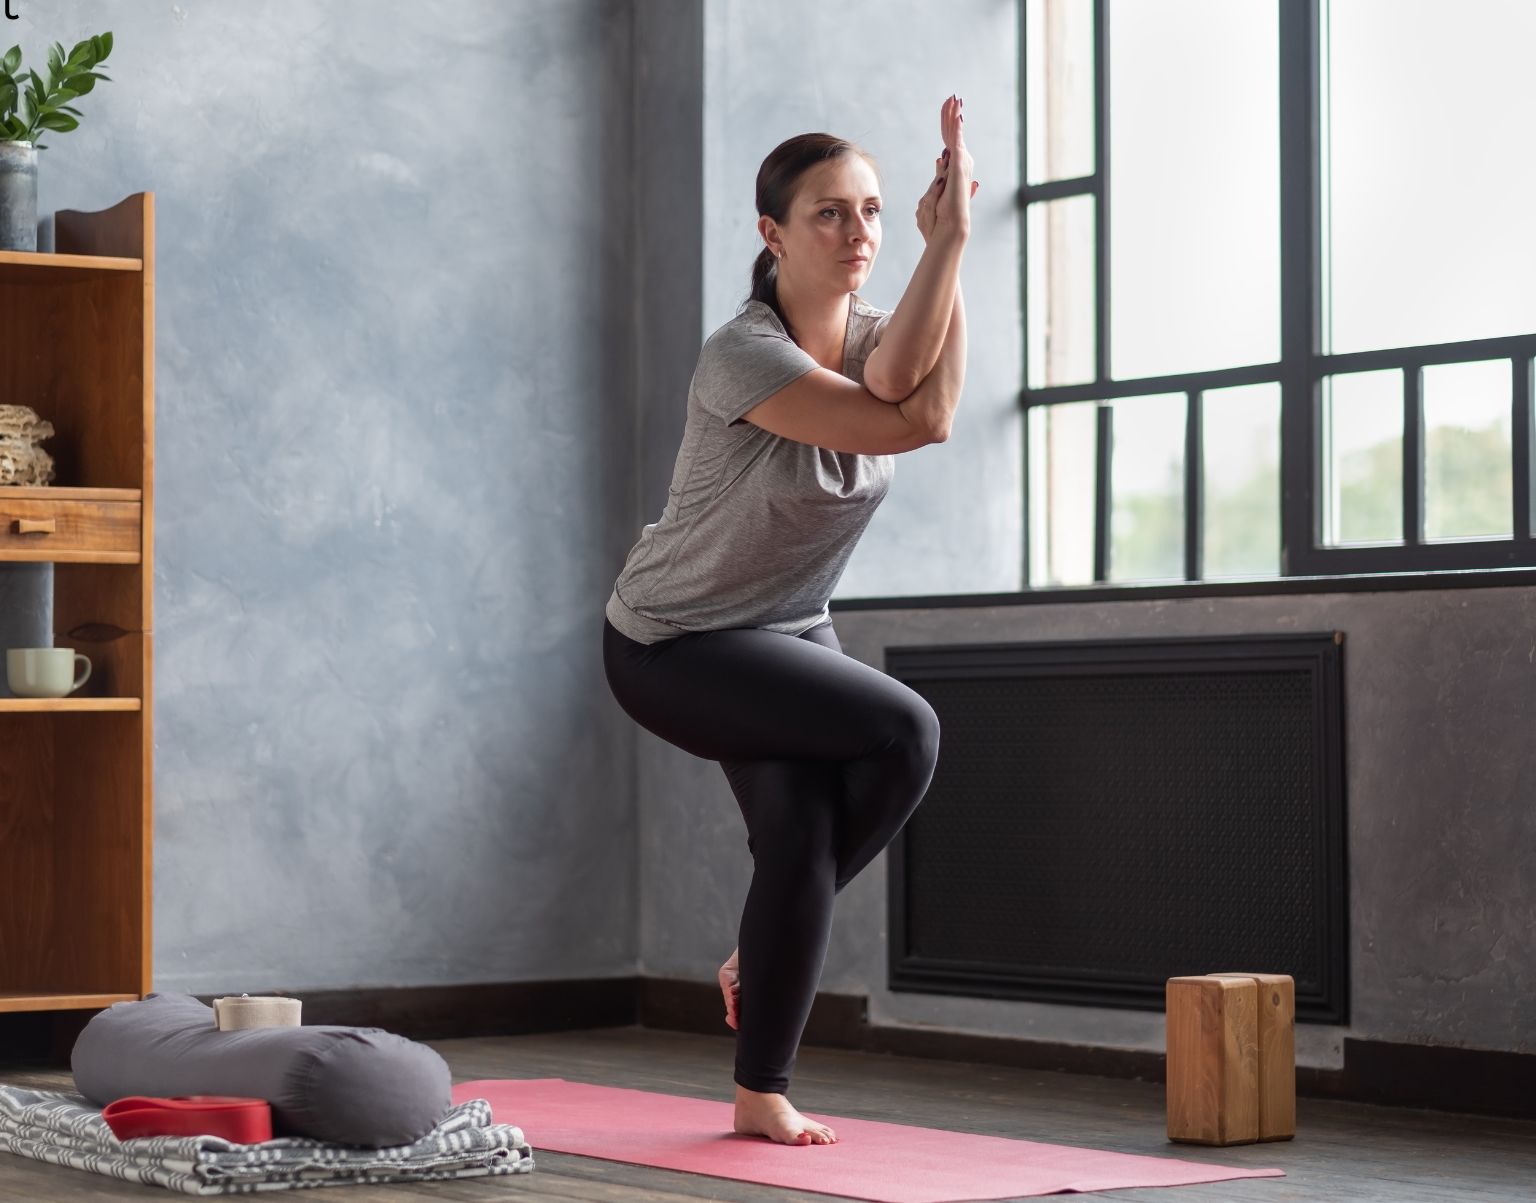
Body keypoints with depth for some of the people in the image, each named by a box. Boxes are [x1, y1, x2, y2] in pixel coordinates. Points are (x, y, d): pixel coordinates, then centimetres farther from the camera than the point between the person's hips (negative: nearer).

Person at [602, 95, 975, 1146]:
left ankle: (762, 1097, 8)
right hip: (675, 645, -7)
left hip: (790, 633, 7)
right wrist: (946, 242, -33)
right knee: (904, 729, -22)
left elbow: (905, 381, -29)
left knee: (800, 840, -12)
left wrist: (948, 244, -35)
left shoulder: (874, 333, -3)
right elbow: (911, 423, -34)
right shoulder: (745, 354, -25)